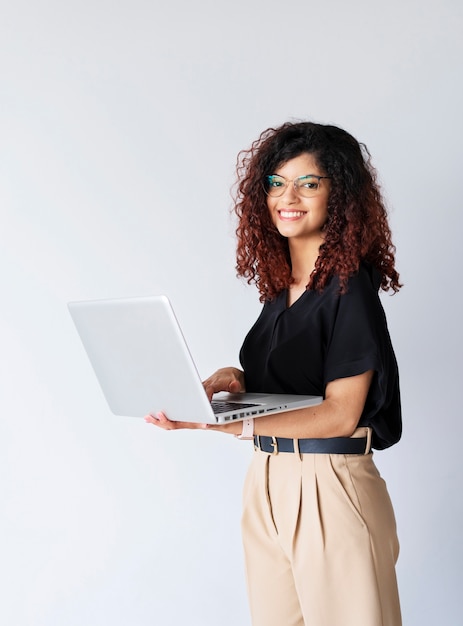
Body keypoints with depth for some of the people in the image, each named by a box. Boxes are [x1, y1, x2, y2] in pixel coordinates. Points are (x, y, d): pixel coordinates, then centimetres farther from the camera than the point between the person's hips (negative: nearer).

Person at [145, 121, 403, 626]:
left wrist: (231, 424, -28)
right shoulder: (280, 285, 9)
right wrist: (234, 382, -3)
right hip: (266, 484, 7)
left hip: (330, 486, -7)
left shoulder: (350, 287, -13)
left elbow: (341, 413, -18)